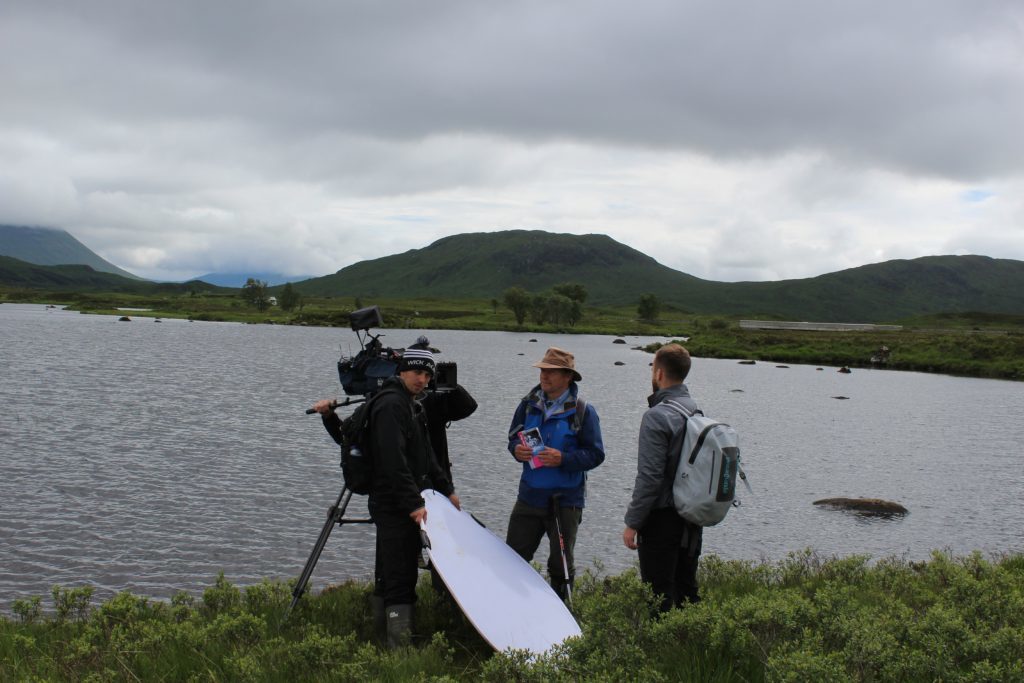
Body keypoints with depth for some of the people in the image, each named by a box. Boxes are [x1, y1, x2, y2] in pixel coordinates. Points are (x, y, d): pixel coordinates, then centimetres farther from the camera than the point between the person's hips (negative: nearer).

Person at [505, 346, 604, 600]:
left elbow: (596, 454, -11)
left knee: (561, 565, 11)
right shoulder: (529, 404, 3)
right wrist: (517, 449, -10)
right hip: (530, 494, 4)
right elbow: (514, 436, 13)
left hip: (565, 500, -4)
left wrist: (563, 459, -25)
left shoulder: (582, 411, -11)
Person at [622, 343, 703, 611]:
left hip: (662, 518, -8)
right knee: (687, 591, 17)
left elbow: (649, 476, -20)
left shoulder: (657, 416, -18)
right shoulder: (697, 410, 7)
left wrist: (632, 523, -13)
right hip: (692, 516, 8)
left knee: (659, 594, 0)